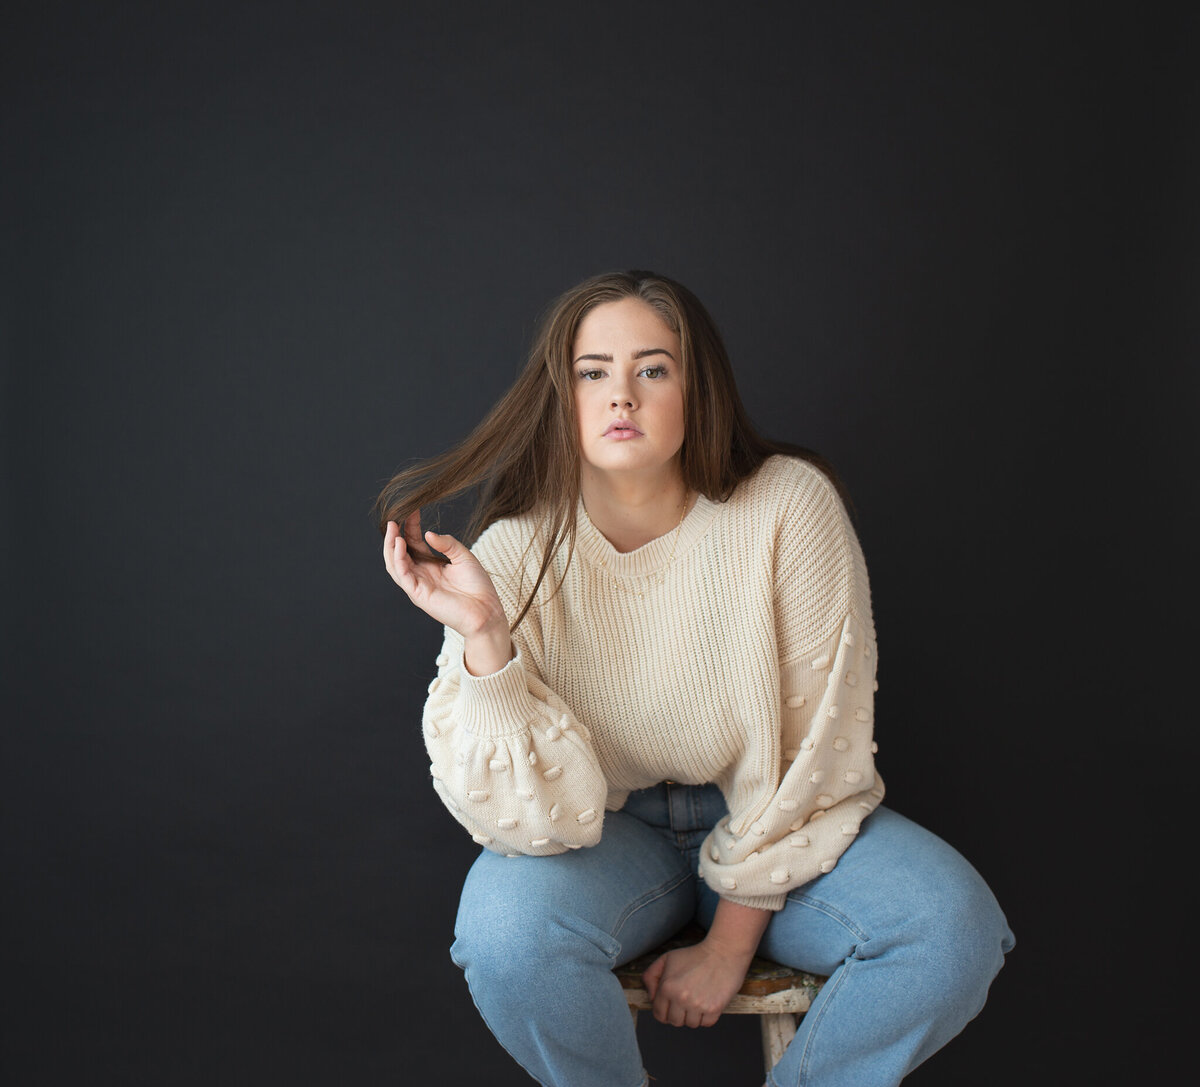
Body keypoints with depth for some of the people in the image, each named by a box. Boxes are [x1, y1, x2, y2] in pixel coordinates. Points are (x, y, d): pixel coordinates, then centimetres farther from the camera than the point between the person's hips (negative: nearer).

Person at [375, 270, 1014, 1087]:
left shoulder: (790, 507, -18)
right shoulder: (513, 553, -16)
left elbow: (817, 748, -12)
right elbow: (535, 815, -19)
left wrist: (730, 941, -10)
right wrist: (484, 638, -33)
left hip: (775, 828, 1)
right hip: (609, 830, 0)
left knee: (957, 928, -24)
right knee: (507, 928, -31)